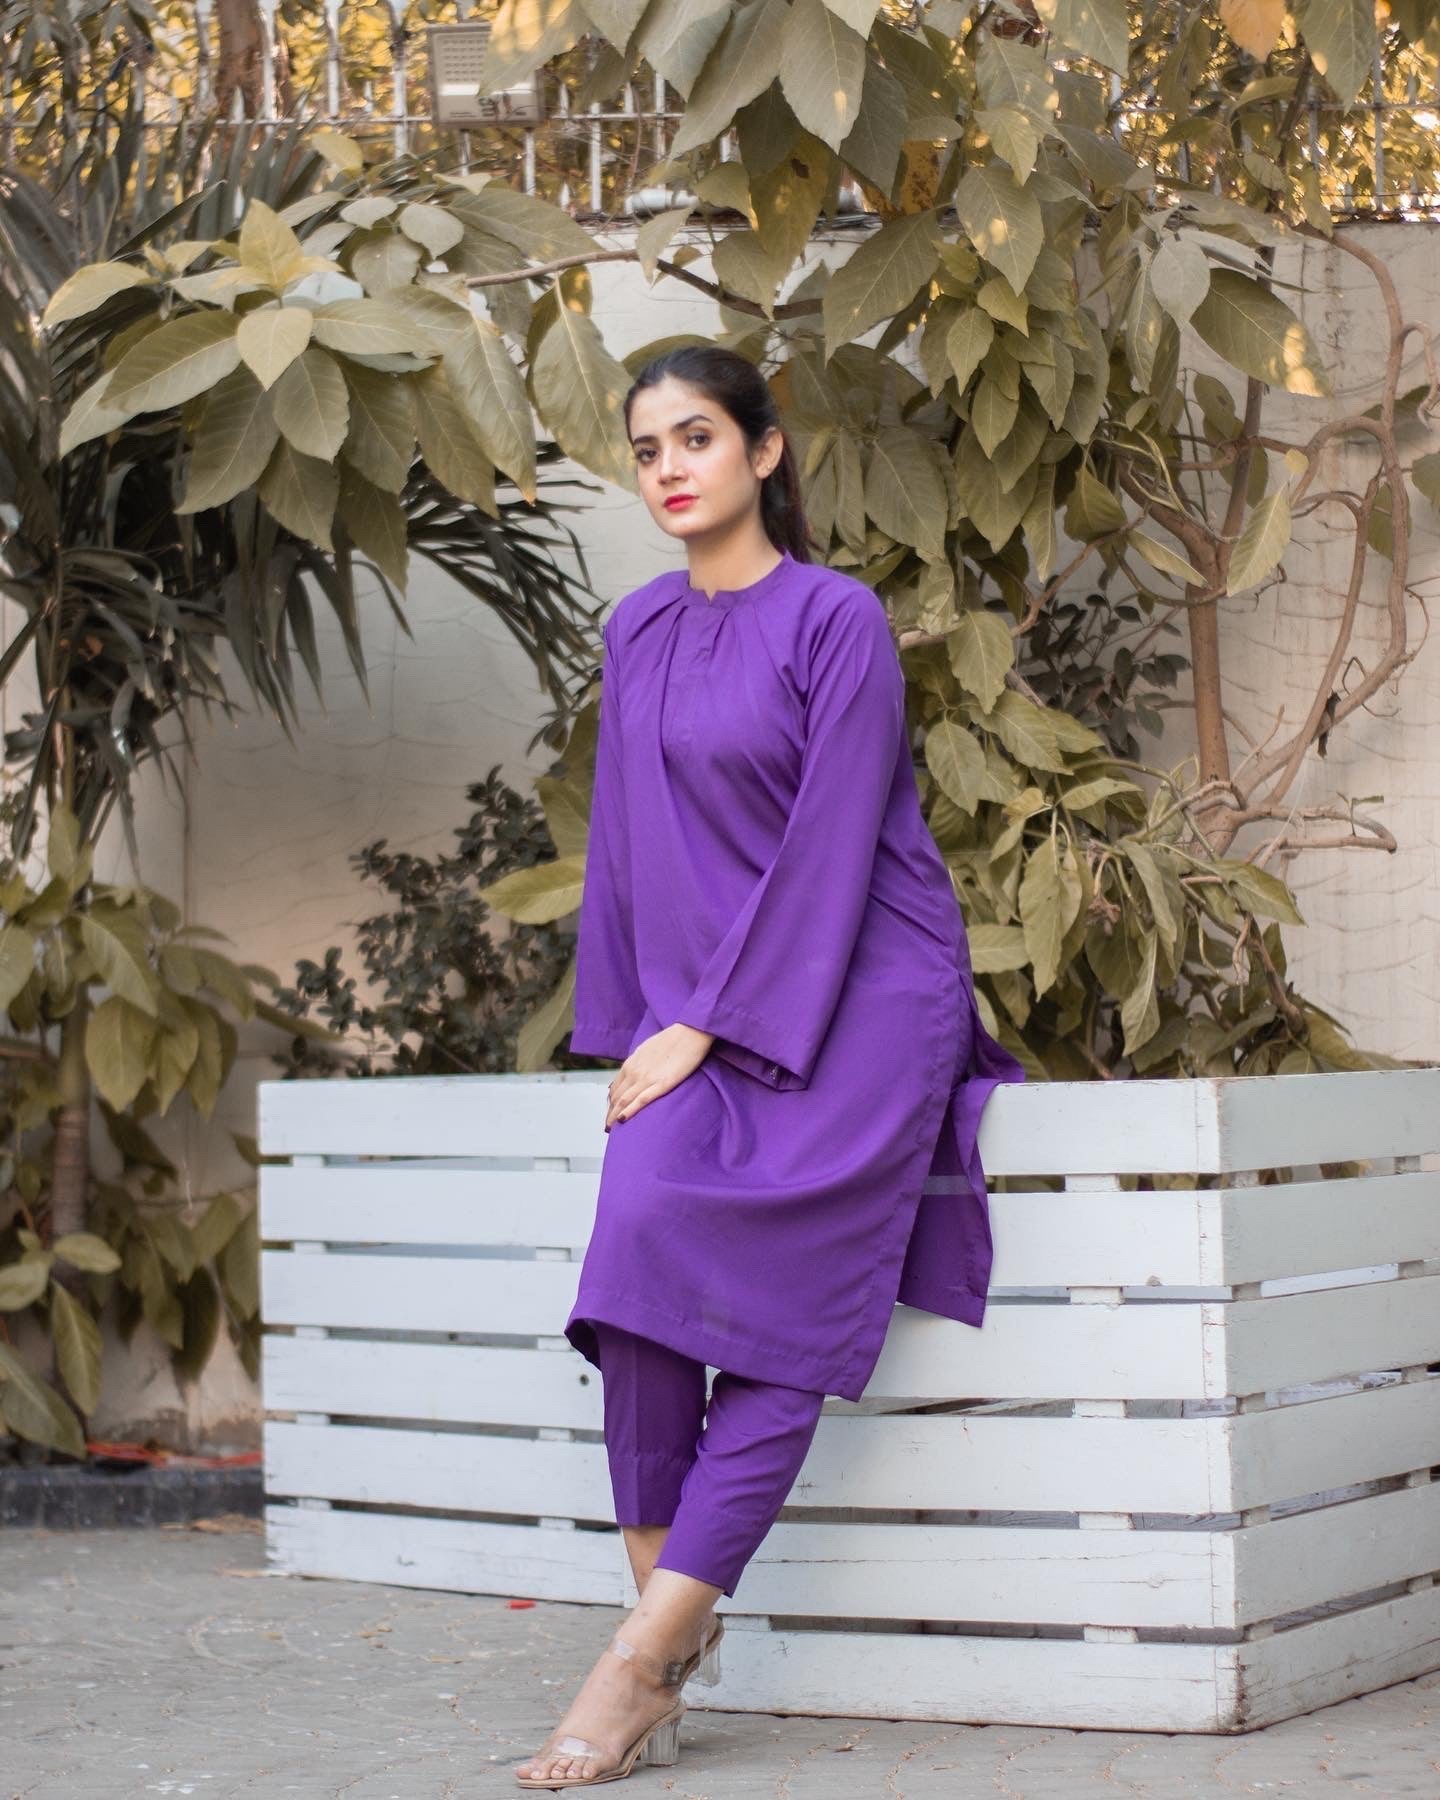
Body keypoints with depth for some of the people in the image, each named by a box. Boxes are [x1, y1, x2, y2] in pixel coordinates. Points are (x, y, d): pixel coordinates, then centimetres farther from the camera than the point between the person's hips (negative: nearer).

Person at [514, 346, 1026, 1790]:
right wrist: (629, 1030, 9)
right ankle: (677, 1623, -17)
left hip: (857, 995, -5)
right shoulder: (638, 633, 12)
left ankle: (646, 1652, -19)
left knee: (780, 1303, -19)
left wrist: (711, 1026, -15)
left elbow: (828, 849, -12)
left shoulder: (835, 619, -7)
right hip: (698, 1014, 5)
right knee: (642, 1224, -21)